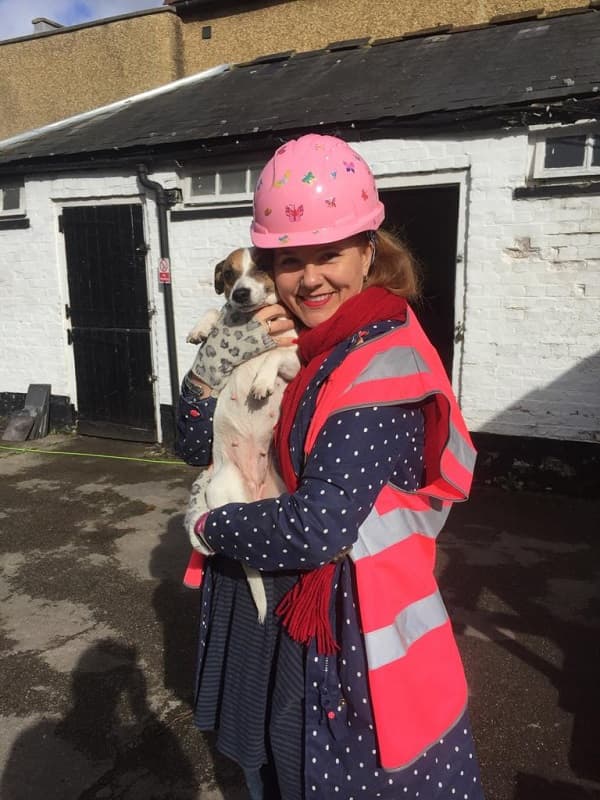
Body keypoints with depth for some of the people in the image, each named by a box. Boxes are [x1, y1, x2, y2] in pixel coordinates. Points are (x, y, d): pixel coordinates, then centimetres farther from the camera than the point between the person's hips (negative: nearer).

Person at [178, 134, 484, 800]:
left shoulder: (383, 366, -23)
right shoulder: (288, 342, 0)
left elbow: (316, 530, -29)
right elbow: (198, 445, -1)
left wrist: (209, 527, -12)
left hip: (349, 625, -7)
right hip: (263, 605, 7)